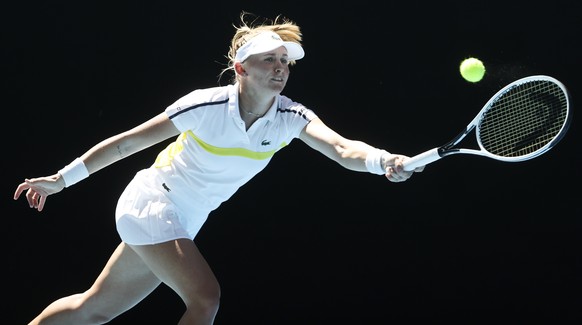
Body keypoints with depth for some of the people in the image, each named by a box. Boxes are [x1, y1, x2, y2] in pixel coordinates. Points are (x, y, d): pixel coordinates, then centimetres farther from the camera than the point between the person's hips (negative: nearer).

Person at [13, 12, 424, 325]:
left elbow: (341, 147, -31)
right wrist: (62, 179, -9)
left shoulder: (291, 117, -13)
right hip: (150, 202, -6)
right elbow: (127, 142, -14)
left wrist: (383, 160, -53)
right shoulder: (206, 106, -23)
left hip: (182, 224, 6)